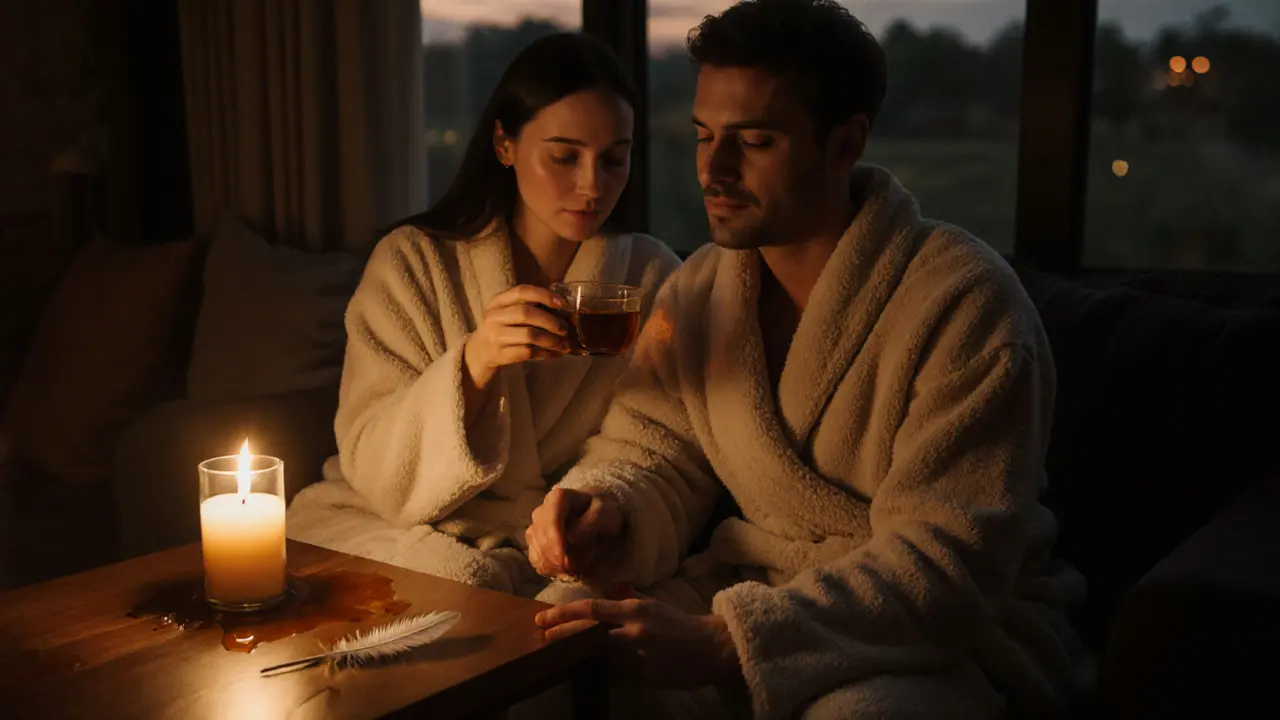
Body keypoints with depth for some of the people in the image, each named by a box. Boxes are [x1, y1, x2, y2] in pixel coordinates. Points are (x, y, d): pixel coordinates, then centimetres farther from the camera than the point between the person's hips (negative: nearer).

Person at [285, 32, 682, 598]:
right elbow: (373, 470, -11)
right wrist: (472, 364, -28)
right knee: (457, 580, -32)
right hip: (397, 530, -1)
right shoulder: (412, 262, -5)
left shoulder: (651, 276, 0)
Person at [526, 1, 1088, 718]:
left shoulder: (965, 304, -20)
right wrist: (607, 512, -20)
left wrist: (727, 642, -34)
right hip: (756, 589, 5)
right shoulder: (697, 292, 2)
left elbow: (947, 559, -25)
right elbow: (654, 456, 5)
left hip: (958, 629, -4)